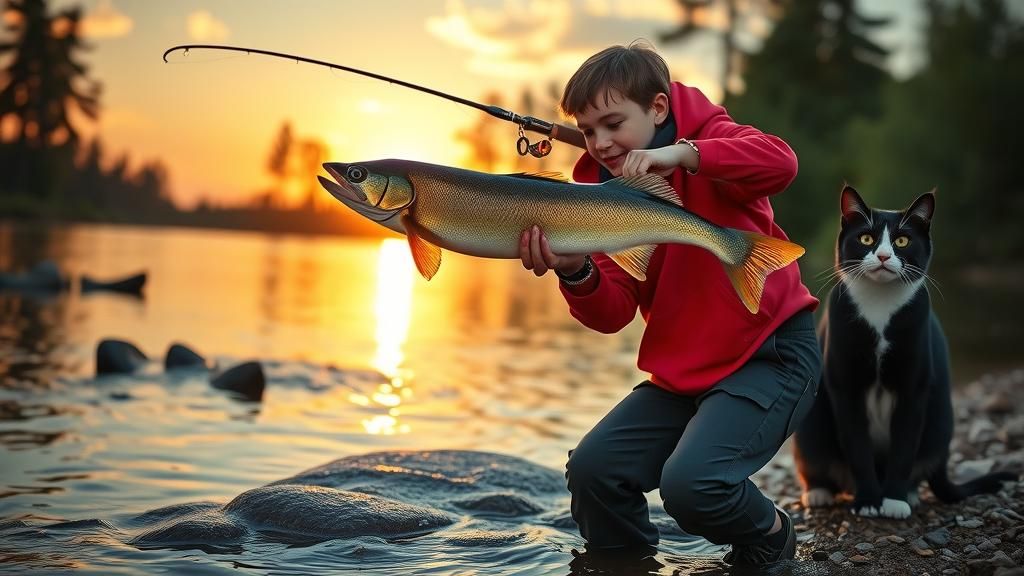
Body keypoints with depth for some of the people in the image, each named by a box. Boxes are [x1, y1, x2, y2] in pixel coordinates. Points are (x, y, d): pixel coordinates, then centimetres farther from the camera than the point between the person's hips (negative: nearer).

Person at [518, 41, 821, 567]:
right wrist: (576, 271, -25)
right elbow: (614, 313, -4)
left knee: (690, 482, -25)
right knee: (592, 469, -7)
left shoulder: (707, 137, -7)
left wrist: (681, 154, -42)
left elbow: (780, 163, -32)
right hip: (683, 370, 7)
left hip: (771, 352, -6)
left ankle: (770, 535, 7)